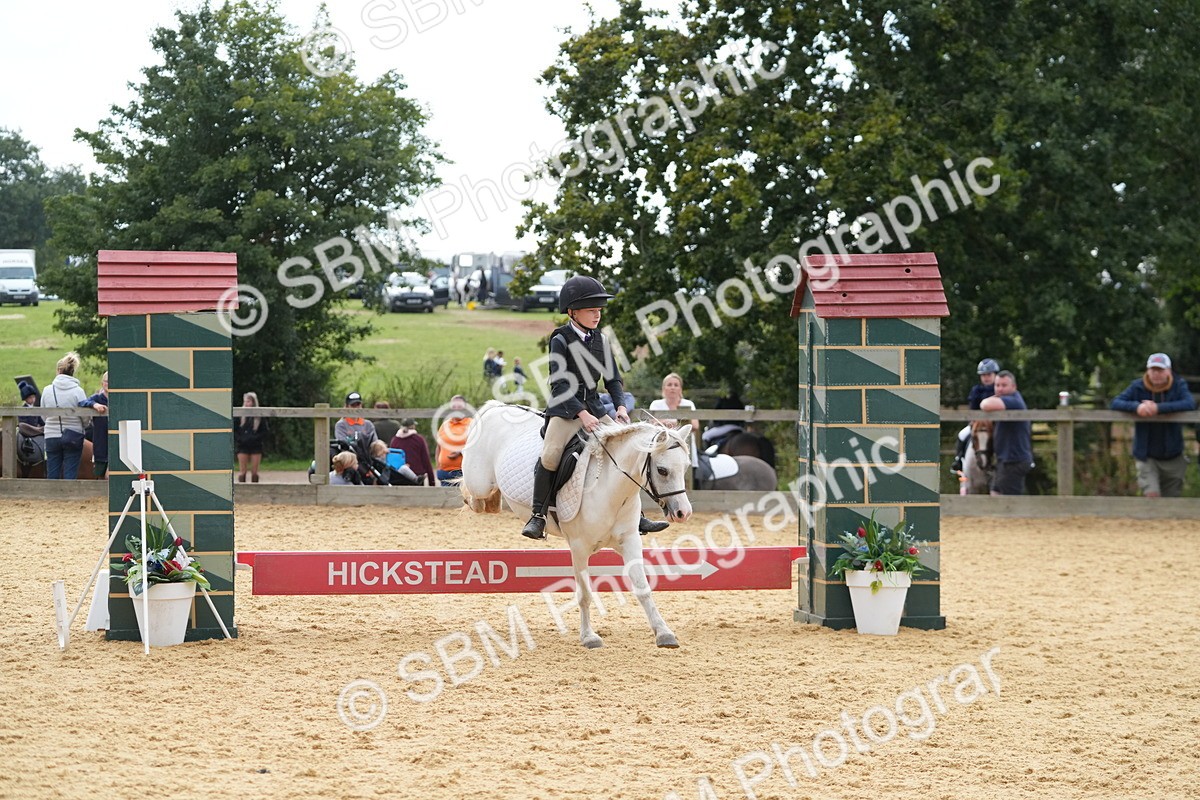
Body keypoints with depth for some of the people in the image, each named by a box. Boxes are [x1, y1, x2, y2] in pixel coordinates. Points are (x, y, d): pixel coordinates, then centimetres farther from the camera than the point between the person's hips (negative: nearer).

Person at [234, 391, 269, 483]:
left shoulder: (260, 416, 1)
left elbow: (265, 431, 2)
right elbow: (233, 430, 3)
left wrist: (255, 438, -11)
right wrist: (239, 440, -10)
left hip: (256, 447, 0)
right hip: (243, 447, 0)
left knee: (254, 472, 2)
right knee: (242, 471, -2)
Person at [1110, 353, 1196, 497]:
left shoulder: (1178, 386, -7)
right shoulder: (1138, 387, -5)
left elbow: (1190, 404, -25)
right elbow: (1115, 403, -13)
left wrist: (1159, 408, -33)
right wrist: (1136, 406, -34)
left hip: (1173, 457, 1)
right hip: (1147, 456, -1)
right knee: (1152, 494, -19)